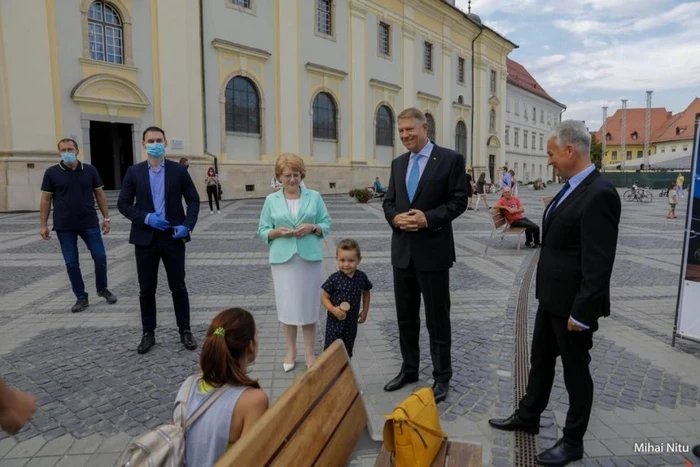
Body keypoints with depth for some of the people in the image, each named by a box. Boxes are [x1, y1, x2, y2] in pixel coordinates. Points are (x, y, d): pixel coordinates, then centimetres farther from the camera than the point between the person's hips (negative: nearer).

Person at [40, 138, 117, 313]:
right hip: (64, 227, 0)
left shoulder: (90, 170, 1)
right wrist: (44, 225, -1)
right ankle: (81, 297, 17)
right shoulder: (51, 172, -1)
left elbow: (100, 194, 6)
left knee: (100, 257, 2)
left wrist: (106, 217, 2)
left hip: (89, 223, 1)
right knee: (71, 263, 5)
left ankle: (102, 288, 25)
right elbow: (46, 199, 2)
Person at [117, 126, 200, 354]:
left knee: (178, 287, 7)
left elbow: (193, 200, 3)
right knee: (146, 290, 8)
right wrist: (146, 218, -14)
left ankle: (185, 331, 19)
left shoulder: (179, 170, 1)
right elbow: (123, 204, 2)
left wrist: (187, 225, -11)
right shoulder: (134, 172, 3)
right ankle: (148, 333, 22)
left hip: (173, 236, -1)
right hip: (145, 238, 1)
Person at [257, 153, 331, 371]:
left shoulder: (314, 196, 4)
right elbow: (263, 231, 6)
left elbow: (327, 225, 5)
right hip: (283, 258, 1)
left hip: (310, 257, 0)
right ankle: (291, 351, 23)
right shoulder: (271, 200, 5)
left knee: (309, 304, 6)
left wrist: (312, 227, -14)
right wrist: (278, 232, -14)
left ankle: (310, 352, 19)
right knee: (287, 304, 6)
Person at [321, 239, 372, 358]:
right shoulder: (334, 278, -16)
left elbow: (366, 293, 12)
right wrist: (333, 310, -25)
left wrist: (365, 311, 10)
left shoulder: (361, 277, -6)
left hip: (352, 321, 4)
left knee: (347, 351, 17)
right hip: (335, 321, -3)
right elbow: (324, 297, -9)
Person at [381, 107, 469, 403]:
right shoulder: (398, 164, 12)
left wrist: (428, 218, -20)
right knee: (405, 317, 15)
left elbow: (459, 201, -7)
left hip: (433, 251, -5)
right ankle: (409, 369, 32)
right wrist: (395, 217, -10)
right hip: (402, 251, 6)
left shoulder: (451, 159, -5)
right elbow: (388, 201, 12)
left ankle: (442, 377, 23)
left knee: (437, 319, 6)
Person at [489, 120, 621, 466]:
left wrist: (581, 312, -21)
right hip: (551, 296, 9)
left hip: (573, 303, -9)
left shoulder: (600, 194, -22)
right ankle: (527, 417, 40)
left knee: (575, 369, 9)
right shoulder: (573, 187, 7)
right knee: (540, 359, 21)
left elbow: (598, 264, -24)